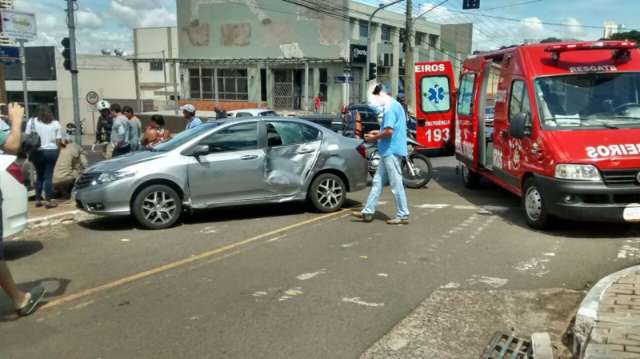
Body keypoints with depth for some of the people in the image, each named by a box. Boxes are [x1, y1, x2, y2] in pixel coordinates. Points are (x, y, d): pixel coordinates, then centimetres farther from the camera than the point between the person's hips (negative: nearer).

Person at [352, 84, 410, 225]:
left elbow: (389, 131, -22)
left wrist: (374, 138, -8)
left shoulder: (390, 107, -15)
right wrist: (379, 133, 15)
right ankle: (368, 212, 16)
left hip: (391, 150, -11)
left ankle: (403, 216, 3)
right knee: (378, 181, 11)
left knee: (396, 184, -4)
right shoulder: (394, 105, 17)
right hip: (389, 151, 11)